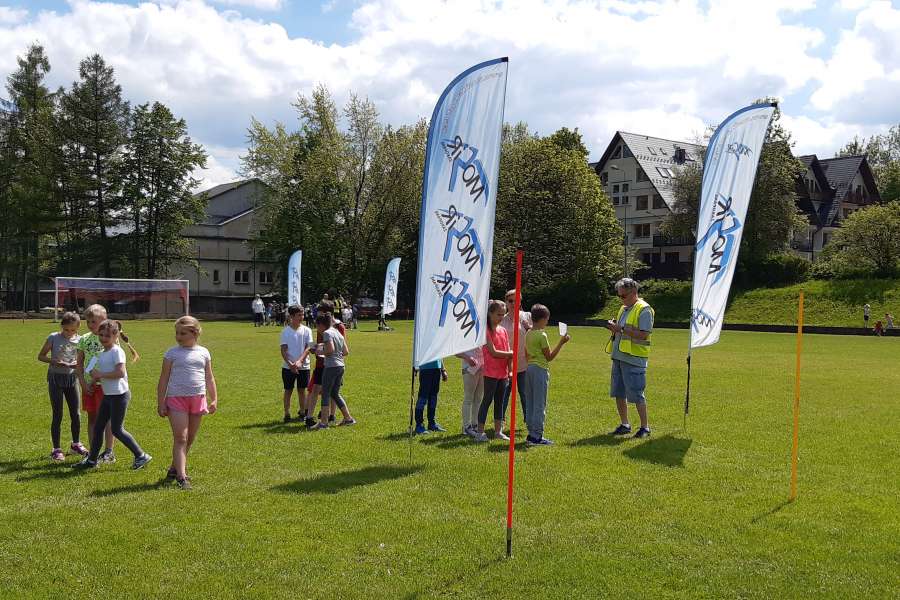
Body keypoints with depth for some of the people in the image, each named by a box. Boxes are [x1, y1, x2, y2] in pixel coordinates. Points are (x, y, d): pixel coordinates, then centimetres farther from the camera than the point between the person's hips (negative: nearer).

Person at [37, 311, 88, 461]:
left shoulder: (79, 340, -2)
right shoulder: (53, 338, -9)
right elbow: (40, 356, -2)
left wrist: (77, 364, -15)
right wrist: (55, 361, -19)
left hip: (72, 377, 3)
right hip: (56, 377, -3)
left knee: (75, 413, 8)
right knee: (57, 415, -1)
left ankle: (76, 444, 28)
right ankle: (56, 449, 8)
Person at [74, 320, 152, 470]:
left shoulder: (117, 351, -14)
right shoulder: (102, 353, 13)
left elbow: (120, 373, -23)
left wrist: (100, 375, -17)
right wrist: (96, 378, 2)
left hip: (119, 395, -9)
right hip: (107, 395, 9)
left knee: (117, 430, -4)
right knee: (98, 427, 12)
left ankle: (141, 456, 6)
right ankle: (91, 460, 22)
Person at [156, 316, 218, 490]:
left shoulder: (203, 352, 7)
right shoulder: (172, 353, -1)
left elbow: (209, 378, 12)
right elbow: (164, 379, 0)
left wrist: (214, 399, 5)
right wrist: (160, 403, -4)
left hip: (198, 398, 4)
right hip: (176, 398, -4)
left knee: (190, 439, 12)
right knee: (180, 438, -11)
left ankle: (175, 468, 30)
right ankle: (181, 477, -13)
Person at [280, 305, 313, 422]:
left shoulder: (306, 330, 0)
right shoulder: (285, 331, -3)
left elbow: (308, 348, -6)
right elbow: (283, 350, -6)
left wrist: (299, 362, -19)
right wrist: (290, 364, -19)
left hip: (303, 366, 1)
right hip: (288, 367, -1)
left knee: (302, 390, 10)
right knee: (288, 390, 5)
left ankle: (302, 413, 22)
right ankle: (287, 414, 12)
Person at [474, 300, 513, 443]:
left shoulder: (503, 330, 11)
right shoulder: (486, 330, -10)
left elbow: (508, 352, 11)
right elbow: (493, 352, -15)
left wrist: (510, 371, 5)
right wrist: (511, 353, -9)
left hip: (503, 373, 7)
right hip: (491, 372, -7)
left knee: (499, 401, 11)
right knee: (487, 400, -3)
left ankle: (498, 431, 19)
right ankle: (480, 432, 3)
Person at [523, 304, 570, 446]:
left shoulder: (528, 334, 9)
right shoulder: (542, 335, -14)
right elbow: (549, 357, -10)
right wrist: (561, 343, -9)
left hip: (529, 368, 8)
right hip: (540, 370, -8)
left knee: (530, 404, 11)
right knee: (540, 404, -3)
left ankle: (531, 434, 16)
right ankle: (536, 436, -2)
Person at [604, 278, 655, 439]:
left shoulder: (644, 309, -9)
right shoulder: (623, 308, 17)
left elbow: (643, 334, -18)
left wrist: (621, 329, -20)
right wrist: (614, 328, 2)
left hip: (634, 359, -8)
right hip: (618, 357, 8)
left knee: (636, 395, -4)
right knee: (618, 393, 11)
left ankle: (645, 427, 7)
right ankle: (624, 425, 22)